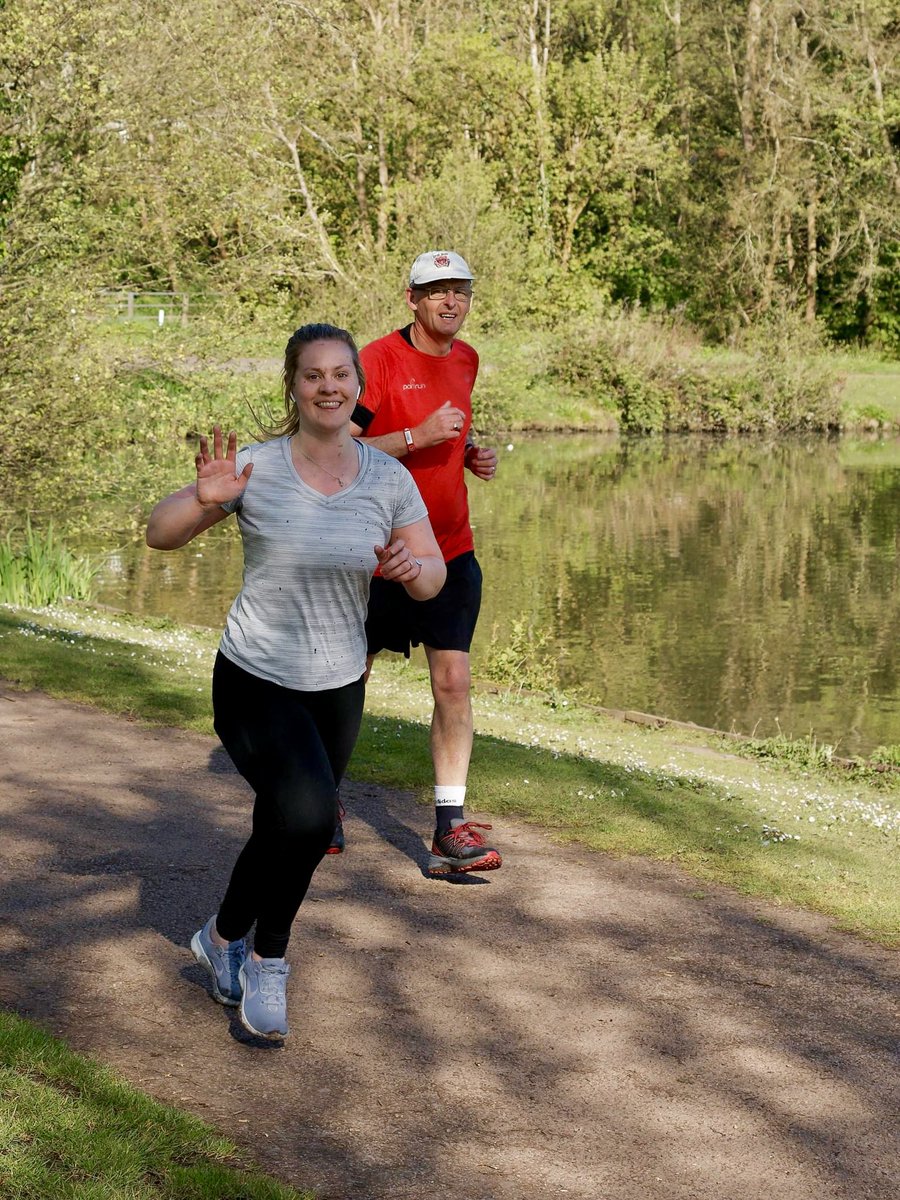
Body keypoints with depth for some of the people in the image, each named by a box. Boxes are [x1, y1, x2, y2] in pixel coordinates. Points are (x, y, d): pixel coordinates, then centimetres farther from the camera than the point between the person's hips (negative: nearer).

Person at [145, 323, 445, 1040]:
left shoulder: (388, 478, -6)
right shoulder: (256, 469, -14)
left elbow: (433, 578, 0)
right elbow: (159, 536, -8)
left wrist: (412, 568, -23)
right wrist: (204, 500, -28)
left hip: (338, 686, 4)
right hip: (254, 683, -4)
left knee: (284, 835, 17)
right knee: (308, 813, -27)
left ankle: (225, 940, 47)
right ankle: (267, 958, 0)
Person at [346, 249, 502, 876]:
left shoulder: (466, 360, 9)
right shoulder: (379, 360, -12)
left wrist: (471, 453, 6)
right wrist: (418, 436, -25)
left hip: (449, 549, 4)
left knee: (454, 682, -7)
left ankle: (450, 828, -4)